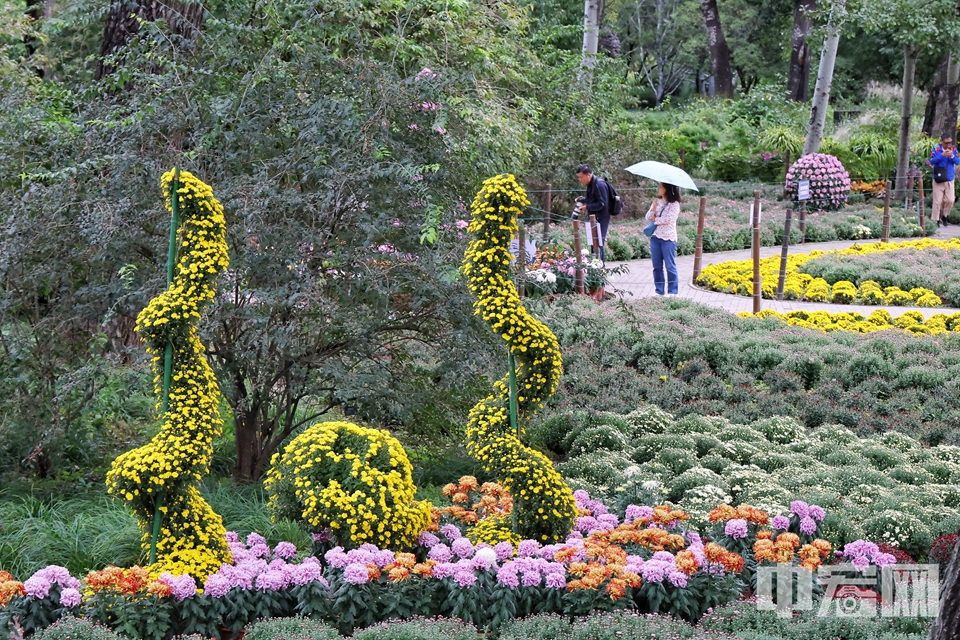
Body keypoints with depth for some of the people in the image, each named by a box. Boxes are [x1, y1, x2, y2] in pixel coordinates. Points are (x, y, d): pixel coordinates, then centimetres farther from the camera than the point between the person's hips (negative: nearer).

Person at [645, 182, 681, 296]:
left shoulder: (674, 204, -6)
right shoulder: (657, 202, 12)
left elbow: (668, 219, -16)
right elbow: (648, 218, 7)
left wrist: (655, 219, -3)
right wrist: (653, 208, -11)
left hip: (668, 238, -6)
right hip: (655, 237, 6)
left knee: (670, 266, -3)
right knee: (657, 266, 9)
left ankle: (672, 291, 1)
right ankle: (659, 291, 15)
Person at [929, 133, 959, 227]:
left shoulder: (953, 149, 1)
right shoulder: (937, 149, -7)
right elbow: (932, 161, -13)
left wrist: (952, 156, -19)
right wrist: (942, 155, -25)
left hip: (950, 180, 3)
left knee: (950, 200, 2)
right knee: (937, 201, -2)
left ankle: (944, 216, 24)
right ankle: (935, 220, 8)